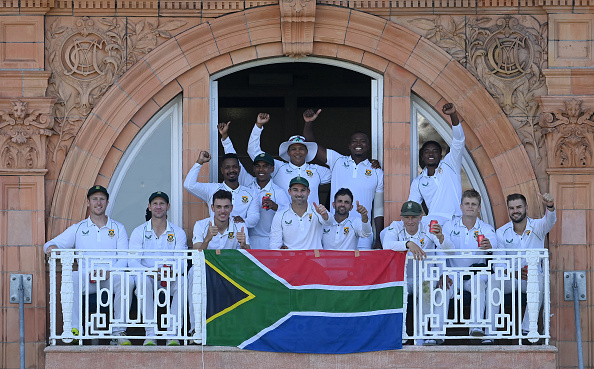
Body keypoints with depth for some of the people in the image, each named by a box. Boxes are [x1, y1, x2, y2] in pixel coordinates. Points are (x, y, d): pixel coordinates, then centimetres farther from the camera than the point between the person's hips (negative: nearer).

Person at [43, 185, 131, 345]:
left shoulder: (118, 228, 17)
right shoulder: (78, 228, 19)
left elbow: (124, 258, 5)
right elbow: (51, 245, 13)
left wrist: (110, 272, -16)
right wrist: (52, 247, -15)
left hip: (111, 277, -1)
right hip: (87, 278, 1)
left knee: (124, 280, -35)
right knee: (73, 277, -34)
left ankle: (118, 332, -31)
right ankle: (75, 328, -35)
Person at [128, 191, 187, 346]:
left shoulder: (178, 233, 9)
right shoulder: (139, 232, 6)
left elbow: (182, 261, -2)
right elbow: (133, 262, -5)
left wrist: (173, 272, -27)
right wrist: (150, 271, -26)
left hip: (170, 280, 1)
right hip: (147, 277, -1)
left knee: (183, 282, -33)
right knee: (143, 279, -37)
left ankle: (172, 334, -33)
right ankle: (150, 334, -38)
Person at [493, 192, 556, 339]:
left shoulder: (537, 226, 1)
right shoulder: (501, 232, 2)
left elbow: (549, 221, -24)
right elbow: (498, 263, -6)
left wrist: (550, 206, -49)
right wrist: (513, 274, -28)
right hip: (509, 278, 0)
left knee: (539, 279, -35)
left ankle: (527, 330, -32)